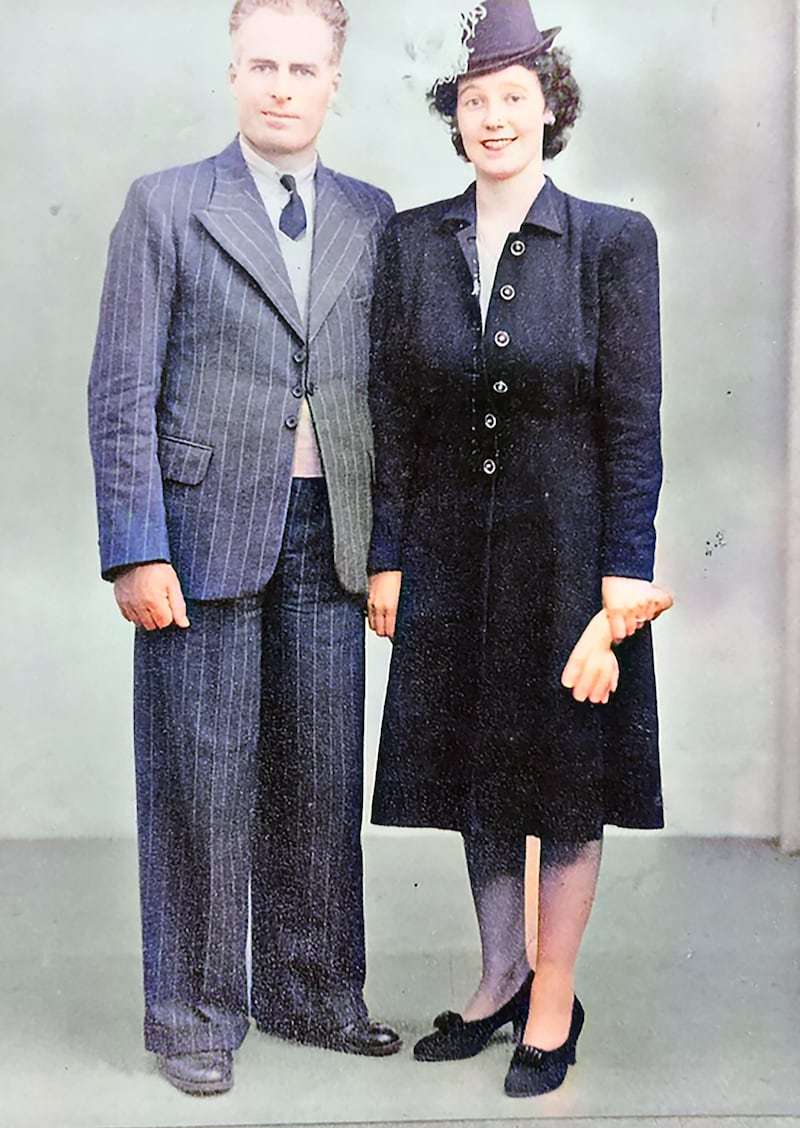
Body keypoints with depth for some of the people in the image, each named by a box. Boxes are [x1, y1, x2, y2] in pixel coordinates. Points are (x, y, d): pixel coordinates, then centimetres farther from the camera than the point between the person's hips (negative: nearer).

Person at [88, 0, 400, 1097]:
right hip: (206, 528, -3)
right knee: (202, 776, 3)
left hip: (330, 536, 4)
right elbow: (122, 393, -4)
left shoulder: (372, 217, 11)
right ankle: (195, 1010, 18)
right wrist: (136, 552, -11)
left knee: (322, 775, 9)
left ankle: (310, 991, 26)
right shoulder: (165, 207, 1)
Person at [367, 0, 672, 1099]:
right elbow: (393, 417, 4)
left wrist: (621, 585, -11)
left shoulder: (614, 241, -6)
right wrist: (388, 559, 1)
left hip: (566, 545, -3)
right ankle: (501, 979, 33)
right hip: (452, 553, 4)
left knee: (568, 777, 8)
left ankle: (554, 1004, 24)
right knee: (477, 769, 14)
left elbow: (632, 423, -7)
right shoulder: (412, 242, 2)